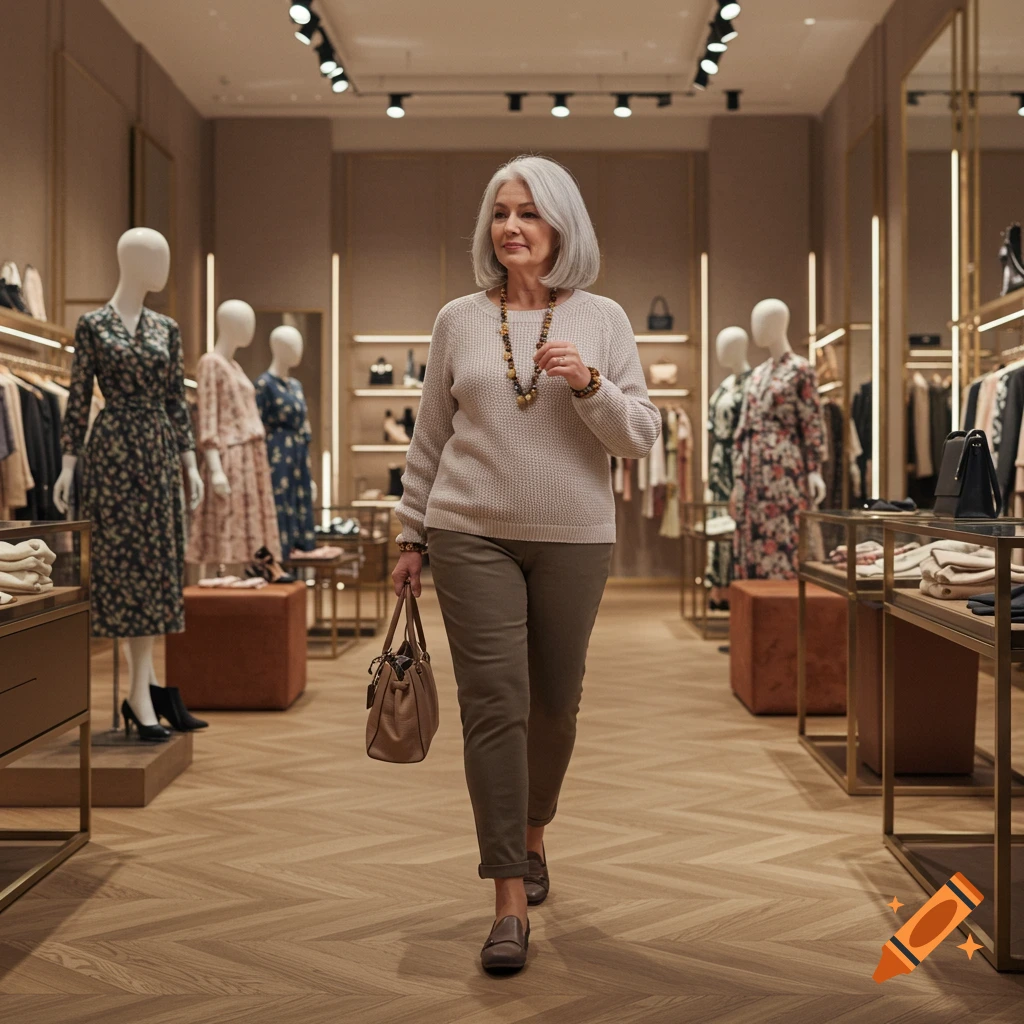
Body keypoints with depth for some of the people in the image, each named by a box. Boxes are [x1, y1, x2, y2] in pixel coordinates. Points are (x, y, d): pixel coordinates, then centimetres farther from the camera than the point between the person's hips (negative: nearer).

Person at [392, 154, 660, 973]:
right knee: (494, 704, -6)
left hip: (574, 538, 1)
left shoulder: (602, 320, 3)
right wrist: (412, 537, 10)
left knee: (555, 703, 12)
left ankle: (532, 836, 38)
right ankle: (510, 900, 0)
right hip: (473, 536, 0)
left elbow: (641, 437, 0)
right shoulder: (459, 320, 5)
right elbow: (430, 438, 11)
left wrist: (588, 383, -17)